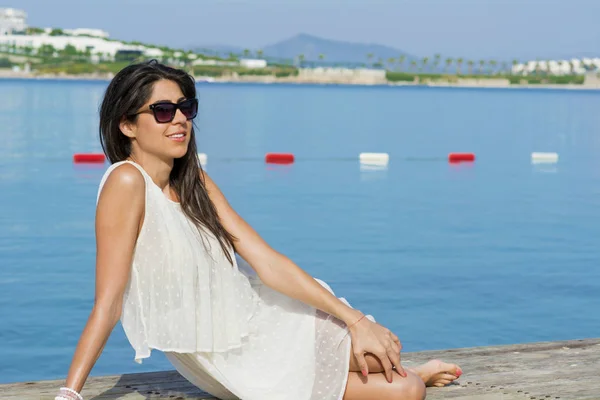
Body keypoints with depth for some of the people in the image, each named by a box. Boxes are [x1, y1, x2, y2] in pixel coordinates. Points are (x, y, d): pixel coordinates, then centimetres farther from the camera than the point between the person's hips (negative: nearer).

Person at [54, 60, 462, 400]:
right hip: (231, 363, -6)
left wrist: (356, 319, -9)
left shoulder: (195, 183, 0)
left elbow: (268, 262, -4)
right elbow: (108, 302, -23)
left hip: (264, 318, 6)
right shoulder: (127, 182, -21)